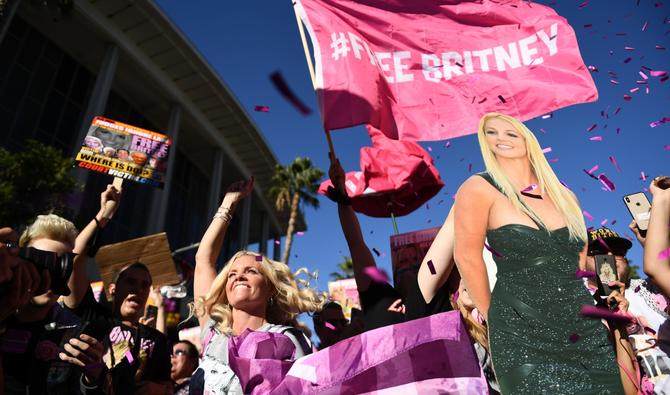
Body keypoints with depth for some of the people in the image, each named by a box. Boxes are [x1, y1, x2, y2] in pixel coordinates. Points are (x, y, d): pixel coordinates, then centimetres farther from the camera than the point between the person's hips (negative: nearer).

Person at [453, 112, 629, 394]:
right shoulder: (479, 189, -10)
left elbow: (582, 257, 20)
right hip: (523, 336, -5)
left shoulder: (564, 196, 8)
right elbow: (467, 257, -6)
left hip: (586, 328, 6)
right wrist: (491, 314, 3)